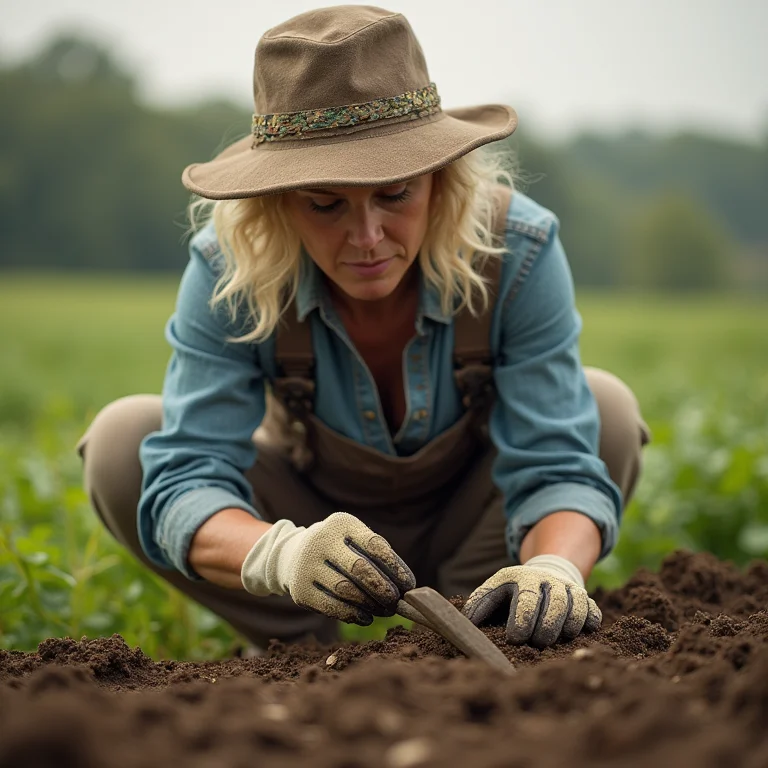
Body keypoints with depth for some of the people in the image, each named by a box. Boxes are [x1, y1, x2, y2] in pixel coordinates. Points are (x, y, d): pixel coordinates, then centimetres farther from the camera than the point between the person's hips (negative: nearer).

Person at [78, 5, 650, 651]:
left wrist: (553, 569, -55)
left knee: (608, 409, -27)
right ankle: (300, 646, -3)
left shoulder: (517, 250, -29)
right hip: (313, 513, 0)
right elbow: (186, 478, -34)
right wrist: (282, 553, -57)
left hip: (466, 522, 0)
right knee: (120, 441, -24)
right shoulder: (228, 270, -29)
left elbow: (558, 465, -30)